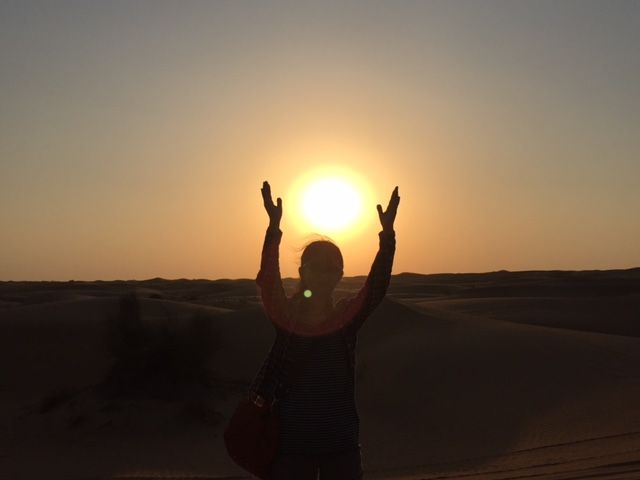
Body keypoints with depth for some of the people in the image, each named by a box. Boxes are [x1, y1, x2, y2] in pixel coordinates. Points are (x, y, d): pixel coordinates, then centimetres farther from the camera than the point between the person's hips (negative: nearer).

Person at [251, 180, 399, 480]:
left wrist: (388, 234, -28)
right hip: (292, 441, -1)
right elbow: (268, 281, -20)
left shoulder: (348, 317, -1)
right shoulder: (286, 316, -3)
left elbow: (376, 289, -17)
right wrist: (274, 229, -32)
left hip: (341, 443, 1)